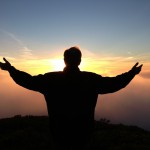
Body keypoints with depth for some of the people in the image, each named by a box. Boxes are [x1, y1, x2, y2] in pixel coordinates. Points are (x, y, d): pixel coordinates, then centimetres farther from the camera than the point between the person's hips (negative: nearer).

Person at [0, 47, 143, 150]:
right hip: (83, 132, 0)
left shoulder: (51, 79, -16)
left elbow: (28, 81, -6)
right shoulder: (91, 79, -15)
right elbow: (114, 83, -5)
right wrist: (132, 72, 9)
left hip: (60, 132, 1)